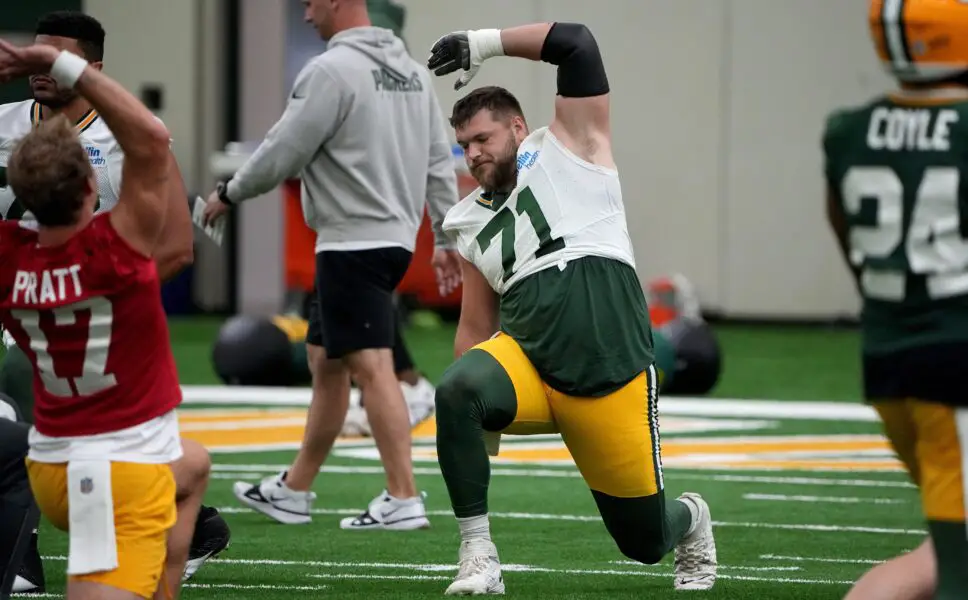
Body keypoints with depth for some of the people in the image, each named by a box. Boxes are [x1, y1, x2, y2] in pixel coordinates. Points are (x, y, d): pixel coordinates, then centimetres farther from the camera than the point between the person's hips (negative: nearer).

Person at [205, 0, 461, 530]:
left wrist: (228, 194, 5)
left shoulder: (331, 70, -13)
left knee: (371, 366, -11)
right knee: (324, 359, 17)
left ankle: (403, 500, -16)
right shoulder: (411, 69, 13)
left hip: (353, 243, -9)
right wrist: (447, 237, 17)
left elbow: (282, 153, -11)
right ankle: (294, 491, 25)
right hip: (394, 238, 10)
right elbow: (440, 161, 14)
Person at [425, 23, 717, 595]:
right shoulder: (473, 221, 17)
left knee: (645, 539, 3)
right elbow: (477, 330, 22)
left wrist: (484, 44, -4)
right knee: (458, 389, -31)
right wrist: (472, 420, 15)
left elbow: (578, 45, -5)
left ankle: (691, 519, 43)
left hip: (612, 375, -3)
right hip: (529, 362, 4)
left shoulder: (566, 150, 5)